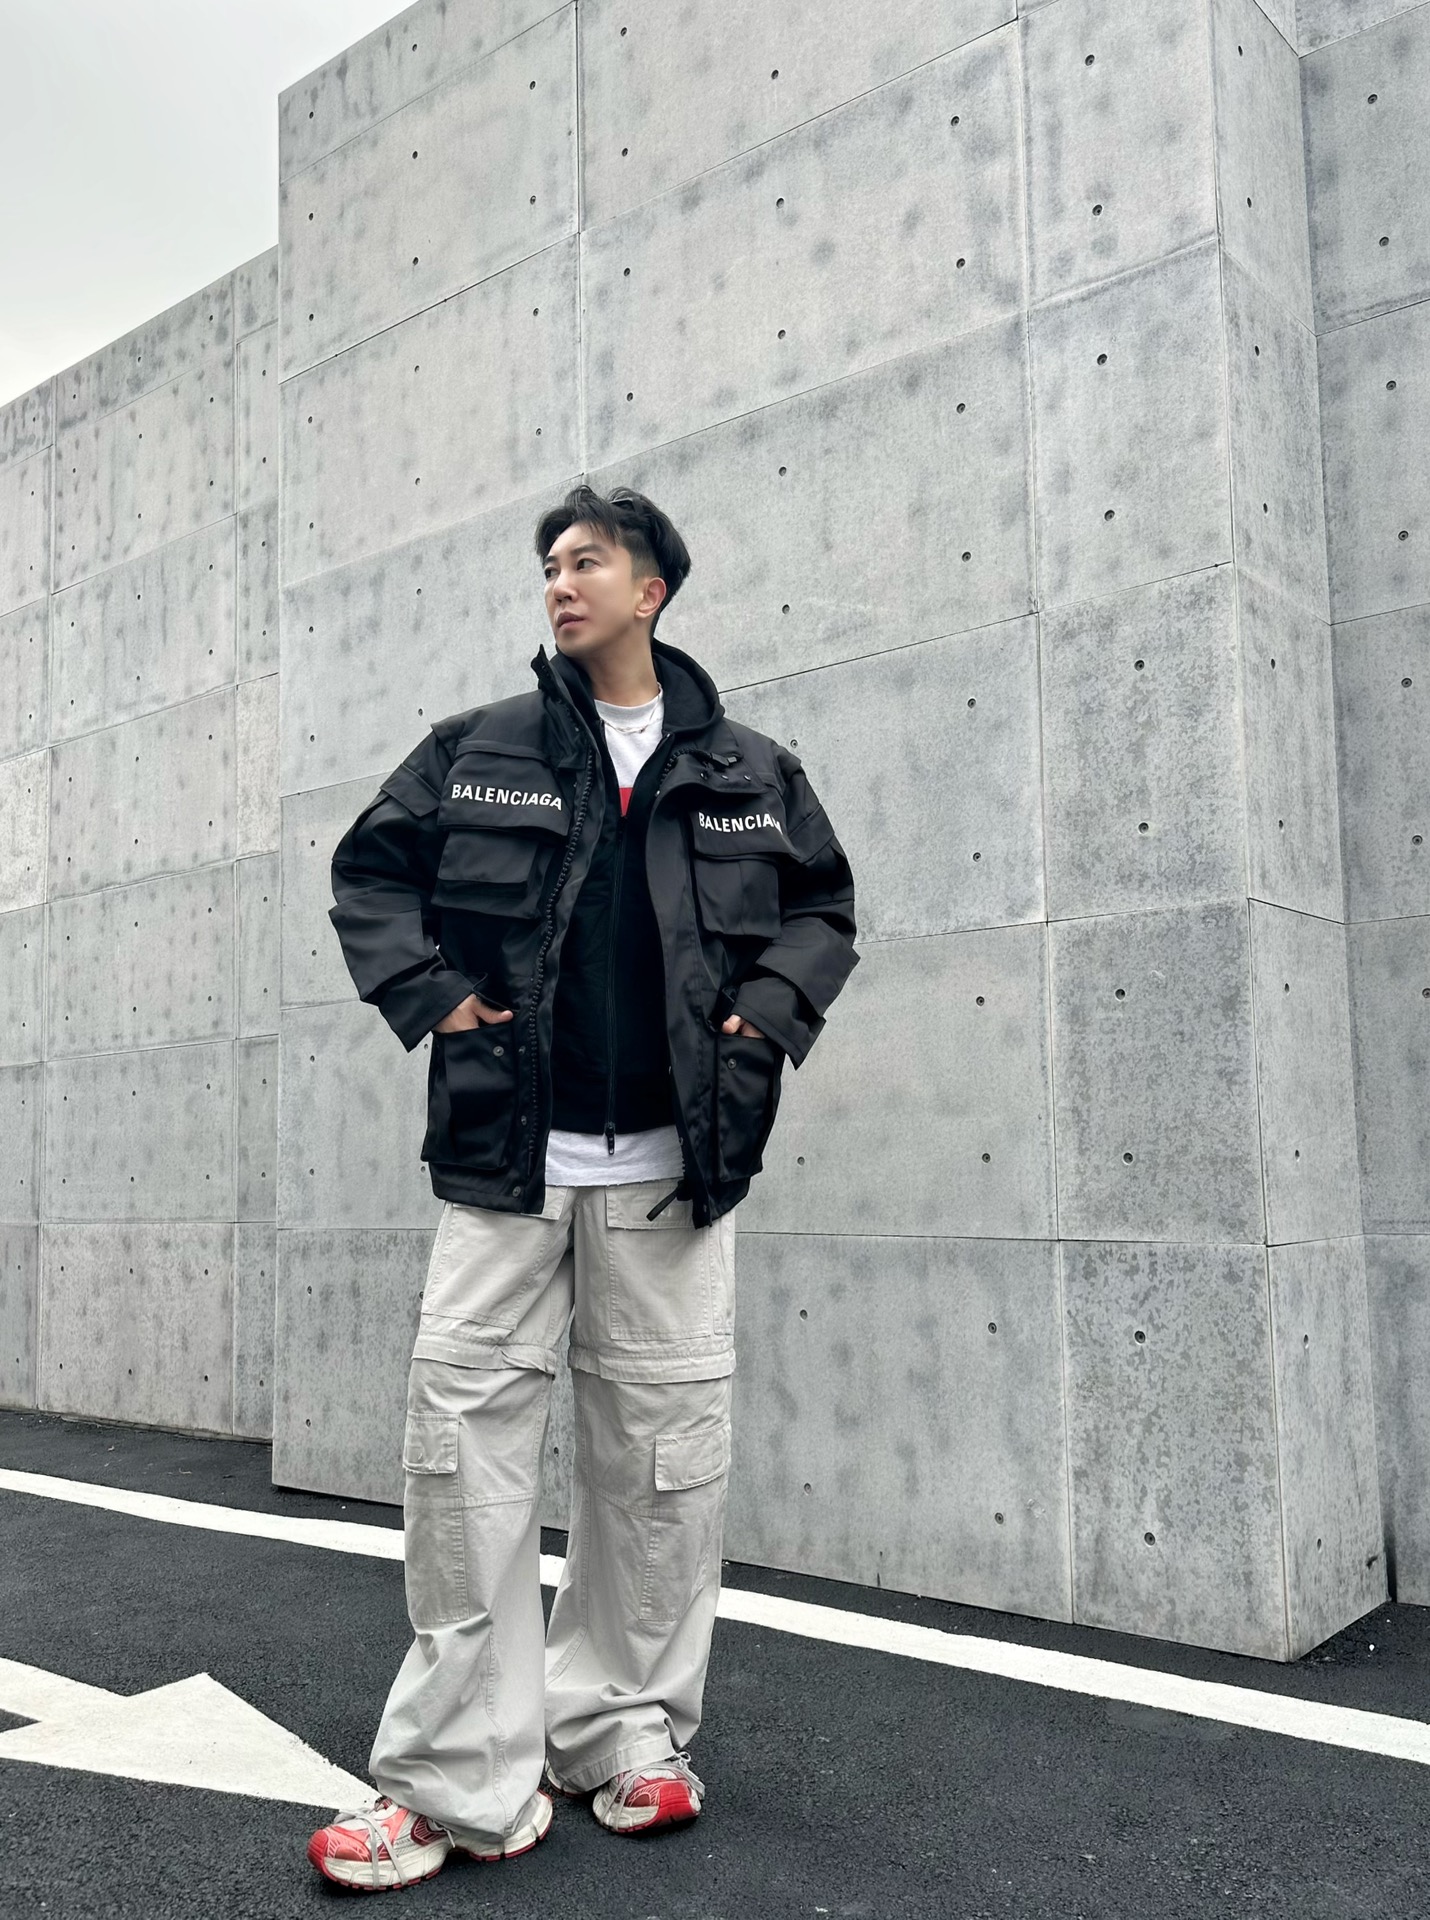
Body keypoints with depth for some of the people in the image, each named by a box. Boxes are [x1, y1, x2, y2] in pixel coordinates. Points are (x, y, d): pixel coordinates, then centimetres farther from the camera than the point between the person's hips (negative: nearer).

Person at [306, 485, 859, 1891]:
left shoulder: (751, 774, 9)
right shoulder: (476, 751, 6)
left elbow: (823, 904, 17)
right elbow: (368, 871, 12)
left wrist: (767, 1013, 0)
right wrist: (427, 991, -3)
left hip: (670, 1166, 1)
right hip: (504, 1154, 0)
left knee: (666, 1453, 6)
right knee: (466, 1437, -4)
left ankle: (625, 1734, 24)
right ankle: (459, 1783, 7)